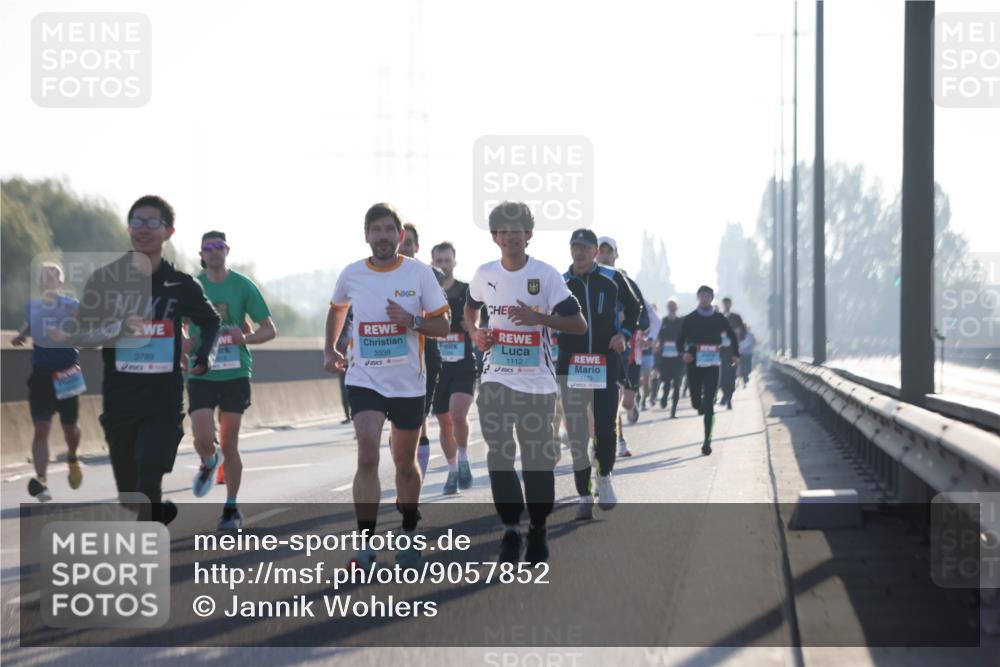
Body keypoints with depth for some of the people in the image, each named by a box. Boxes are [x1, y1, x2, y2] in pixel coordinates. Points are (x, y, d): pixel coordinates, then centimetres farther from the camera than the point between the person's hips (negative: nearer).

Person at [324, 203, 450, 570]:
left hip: (408, 384, 0)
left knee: (405, 463, 13)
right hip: (364, 380, 0)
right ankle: (365, 546, -16)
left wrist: (412, 321, -20)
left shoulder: (420, 273, -5)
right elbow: (337, 309, 22)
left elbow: (443, 326, -3)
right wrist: (329, 349, 15)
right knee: (367, 456, -17)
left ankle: (409, 535, 34)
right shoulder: (351, 275, 0)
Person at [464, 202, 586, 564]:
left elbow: (578, 324, -9)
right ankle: (510, 530, 4)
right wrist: (475, 333, 3)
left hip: (537, 381, -2)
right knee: (498, 454, -5)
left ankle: (538, 531, 18)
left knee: (538, 458, 3)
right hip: (496, 379, 2)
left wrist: (538, 317, -24)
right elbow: (470, 307, 24)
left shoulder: (546, 275, -7)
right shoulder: (484, 274, 4)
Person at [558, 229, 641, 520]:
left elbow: (634, 307, 17)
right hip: (570, 368, 1)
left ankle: (604, 477, 19)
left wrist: (624, 333, 2)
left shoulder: (612, 278, 3)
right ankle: (584, 497, 8)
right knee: (577, 435, 1)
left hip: (606, 364, -1)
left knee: (606, 428, -8)